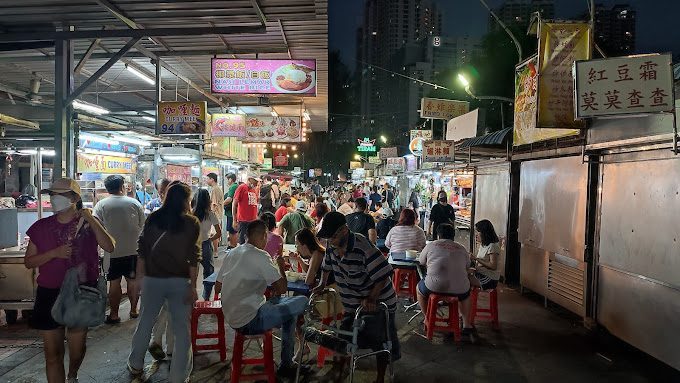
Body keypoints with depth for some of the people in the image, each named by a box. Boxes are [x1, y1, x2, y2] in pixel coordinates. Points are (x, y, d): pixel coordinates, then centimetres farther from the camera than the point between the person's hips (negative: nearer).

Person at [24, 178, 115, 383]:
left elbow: (109, 247, -18)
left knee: (77, 346, 14)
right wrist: (54, 253, -14)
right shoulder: (42, 227, 1)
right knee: (52, 352, 3)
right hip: (49, 295, 1)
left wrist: (91, 220, -22)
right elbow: (28, 262, 4)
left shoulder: (89, 223, -3)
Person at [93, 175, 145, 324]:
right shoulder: (135, 203, -1)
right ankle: (134, 310, 22)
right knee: (133, 281, 12)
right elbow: (142, 226, 4)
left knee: (114, 283, 5)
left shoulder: (101, 205, -6)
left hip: (113, 251, -1)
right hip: (133, 250, 2)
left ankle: (114, 314, 11)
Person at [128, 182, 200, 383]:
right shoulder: (191, 223, -8)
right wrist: (193, 286, -6)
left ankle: (135, 365, 36)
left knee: (145, 322, 21)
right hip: (180, 281, -3)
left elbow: (142, 250, 3)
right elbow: (193, 257, -10)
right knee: (181, 329, 6)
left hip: (152, 279, 3)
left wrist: (141, 276, 11)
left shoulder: (153, 219, 1)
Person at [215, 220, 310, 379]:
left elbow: (218, 286, 17)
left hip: (231, 319, 9)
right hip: (250, 321, -9)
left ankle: (287, 364, 25)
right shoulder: (260, 256, -14)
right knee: (302, 302, -4)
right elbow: (282, 289, -15)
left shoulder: (232, 253, 9)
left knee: (281, 302, 25)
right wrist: (281, 267, 4)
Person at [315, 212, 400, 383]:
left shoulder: (364, 248, -31)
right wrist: (322, 284, 8)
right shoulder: (332, 246, -8)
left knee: (380, 341, 8)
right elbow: (327, 266, 14)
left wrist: (371, 299, -33)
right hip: (352, 303, 6)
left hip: (378, 302, -6)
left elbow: (382, 276, -28)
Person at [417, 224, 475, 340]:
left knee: (419, 288, 30)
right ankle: (466, 326, 35)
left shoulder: (431, 245, 5)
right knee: (466, 294, 37)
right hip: (459, 290, 2)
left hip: (435, 287, -2)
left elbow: (421, 262, 18)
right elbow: (467, 267, 22)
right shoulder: (462, 249, 10)